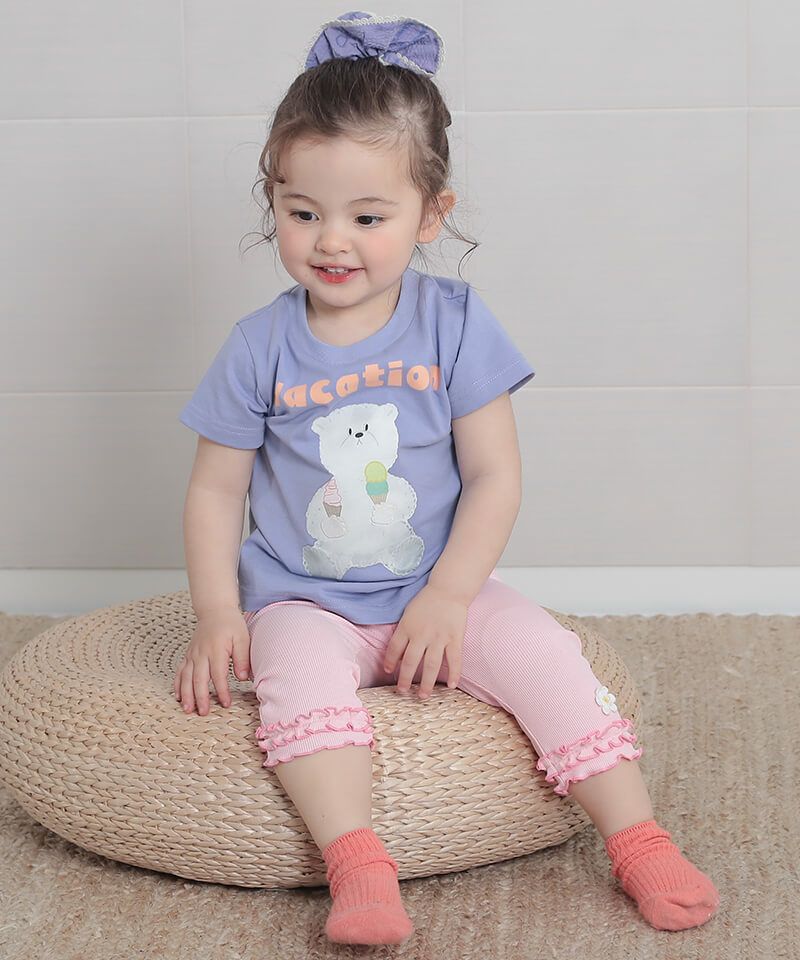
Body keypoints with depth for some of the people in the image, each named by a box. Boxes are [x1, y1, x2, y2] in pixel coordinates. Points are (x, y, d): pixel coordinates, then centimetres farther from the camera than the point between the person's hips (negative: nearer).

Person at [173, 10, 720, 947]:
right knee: (300, 676, -32)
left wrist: (447, 597, -15)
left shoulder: (455, 326, -5)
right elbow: (215, 489, 1)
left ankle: (638, 840, -12)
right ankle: (357, 866, -35)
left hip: (440, 589, 1)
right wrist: (218, 613, -10)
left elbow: (496, 478, -5)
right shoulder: (259, 349, -5)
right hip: (302, 598, -1)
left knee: (544, 653, -21)